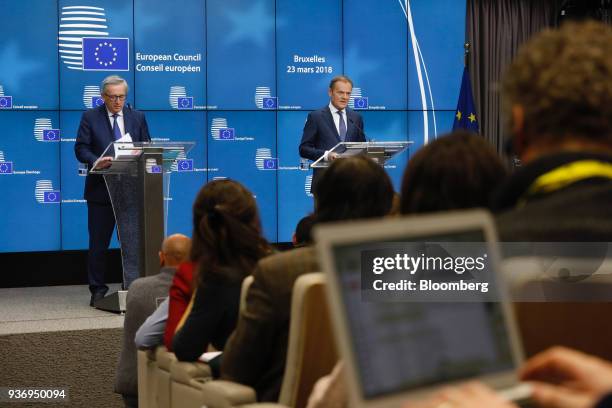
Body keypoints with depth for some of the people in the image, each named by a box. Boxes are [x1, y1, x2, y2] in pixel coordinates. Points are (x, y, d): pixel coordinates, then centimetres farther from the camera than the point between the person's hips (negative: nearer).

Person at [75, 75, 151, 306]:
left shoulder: (137, 118, 9)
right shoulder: (90, 117, 2)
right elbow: (80, 148, -5)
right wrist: (96, 161, -24)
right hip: (101, 189, -2)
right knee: (98, 243, 2)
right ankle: (98, 289, 9)